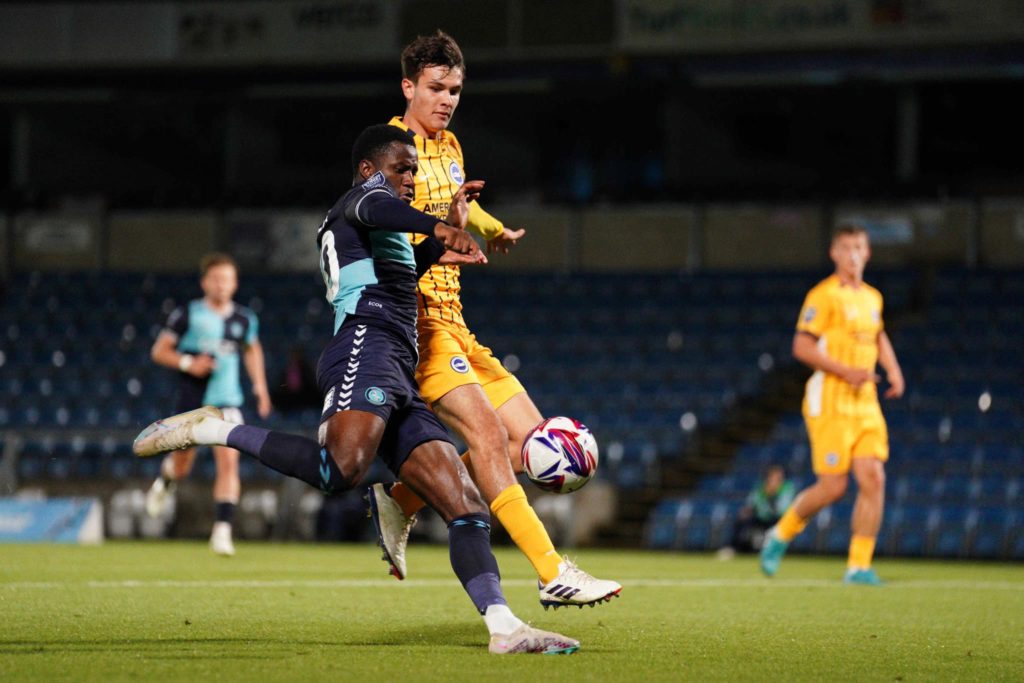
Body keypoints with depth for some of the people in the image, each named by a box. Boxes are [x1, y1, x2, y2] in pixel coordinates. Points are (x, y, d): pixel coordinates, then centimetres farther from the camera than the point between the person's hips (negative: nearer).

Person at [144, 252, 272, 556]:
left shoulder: (244, 319, 5)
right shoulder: (187, 314, -5)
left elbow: (252, 349, 25)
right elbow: (159, 351, -1)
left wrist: (259, 385, 17)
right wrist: (188, 363, -17)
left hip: (227, 402, 1)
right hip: (192, 400, -1)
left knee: (229, 461, -16)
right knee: (182, 467, 11)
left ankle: (222, 530, -17)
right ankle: (165, 480, 49)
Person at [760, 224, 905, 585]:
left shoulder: (872, 297, 14)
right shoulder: (824, 295, -9)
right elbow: (802, 346, -14)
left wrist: (892, 369, 17)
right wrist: (846, 372, -21)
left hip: (865, 401, 6)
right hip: (830, 401, -6)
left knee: (873, 479, -6)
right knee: (833, 486, -7)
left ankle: (859, 566, -1)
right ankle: (780, 535, 19)